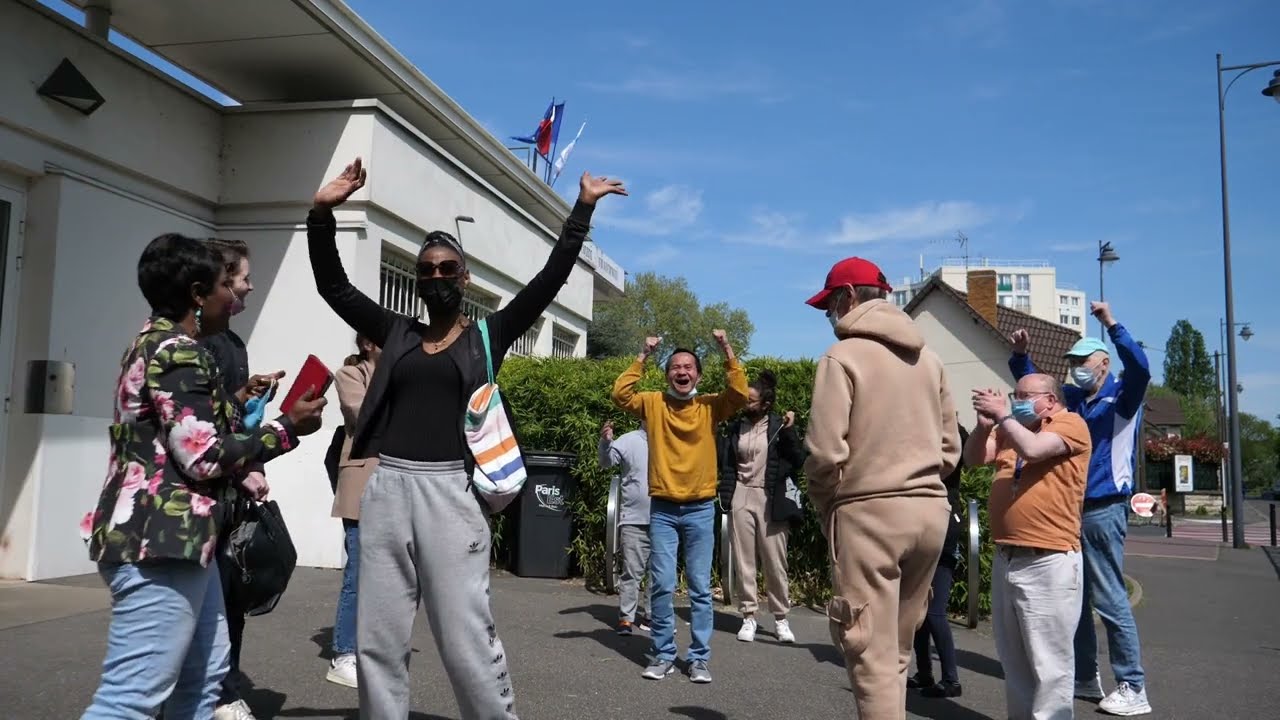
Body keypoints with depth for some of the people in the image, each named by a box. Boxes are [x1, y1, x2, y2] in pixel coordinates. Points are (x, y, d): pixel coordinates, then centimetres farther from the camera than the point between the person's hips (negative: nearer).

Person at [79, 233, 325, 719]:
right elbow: (202, 456, -19)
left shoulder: (155, 344, 18)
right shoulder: (179, 352, -14)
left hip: (171, 537, 11)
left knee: (203, 673, 17)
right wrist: (287, 428, -10)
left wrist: (241, 478, 24)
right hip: (162, 542, -11)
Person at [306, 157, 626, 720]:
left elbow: (549, 280, 2)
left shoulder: (488, 335, 7)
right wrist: (322, 213, 2)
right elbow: (333, 287, 12)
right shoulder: (396, 333, 14)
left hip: (449, 489, -3)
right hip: (386, 487, 3)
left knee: (466, 636, -1)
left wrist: (582, 209, -1)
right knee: (378, 636, 9)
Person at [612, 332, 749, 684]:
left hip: (700, 509, 0)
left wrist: (727, 350, -17)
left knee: (700, 587, 5)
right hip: (662, 509, 0)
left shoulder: (710, 406, 1)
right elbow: (621, 394, -9)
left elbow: (739, 393, -13)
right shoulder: (653, 404, 3)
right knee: (662, 585, 3)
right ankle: (663, 655, 15)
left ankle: (699, 658, 14)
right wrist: (643, 356, -12)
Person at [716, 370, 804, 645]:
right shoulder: (735, 427, 7)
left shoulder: (778, 426, -1)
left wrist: (789, 432, -15)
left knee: (775, 563, 3)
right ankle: (748, 617, 14)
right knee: (743, 561, 5)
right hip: (741, 499, 3)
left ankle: (781, 619, 16)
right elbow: (723, 461, 6)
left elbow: (798, 462, -6)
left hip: (770, 501, -3)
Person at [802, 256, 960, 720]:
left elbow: (826, 451, -14)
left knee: (873, 658, -2)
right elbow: (950, 447, 13)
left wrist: (825, 507, 2)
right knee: (896, 652, 16)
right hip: (930, 511, 7)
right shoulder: (928, 358, 13)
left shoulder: (842, 355, -7)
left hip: (869, 512, -7)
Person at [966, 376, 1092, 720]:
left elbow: (1033, 449, -20)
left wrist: (1003, 415, -10)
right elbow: (973, 458, 10)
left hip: (1048, 562, -8)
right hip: (1006, 558, 8)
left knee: (1048, 662, -2)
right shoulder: (1011, 428, 17)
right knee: (1013, 660, 16)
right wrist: (986, 423, -5)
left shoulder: (1069, 423, -3)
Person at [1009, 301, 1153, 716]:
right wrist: (1020, 354, 5)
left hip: (1103, 511, -7)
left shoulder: (1122, 397, -4)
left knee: (1110, 601, -6)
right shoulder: (1071, 398, 13)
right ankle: (1086, 679, 23)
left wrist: (1111, 324, -30)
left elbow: (1140, 370, -23)